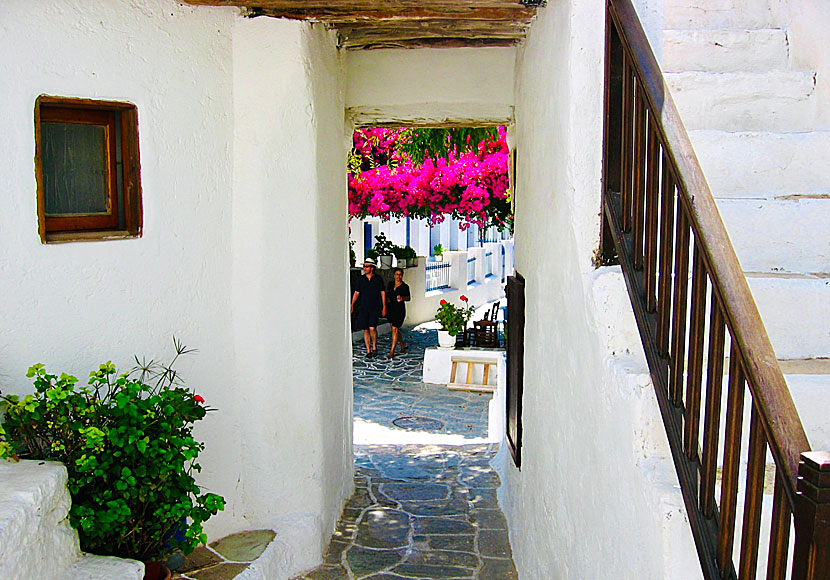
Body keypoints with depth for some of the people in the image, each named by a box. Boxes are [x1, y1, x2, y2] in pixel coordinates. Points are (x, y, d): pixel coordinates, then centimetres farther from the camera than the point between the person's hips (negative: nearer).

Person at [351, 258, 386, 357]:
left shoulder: (378, 279, 1)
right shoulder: (361, 279, 8)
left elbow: (383, 293, 5)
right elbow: (356, 293, 10)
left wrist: (384, 306, 1)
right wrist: (352, 304, 0)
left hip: (374, 308, -3)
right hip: (364, 308, 3)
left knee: (372, 328, -16)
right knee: (366, 330, 3)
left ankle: (374, 347, 6)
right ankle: (368, 350, 11)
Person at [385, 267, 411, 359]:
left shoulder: (405, 286, -6)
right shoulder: (390, 283, 7)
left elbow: (408, 298, 1)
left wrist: (402, 298, -19)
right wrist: (388, 298, 3)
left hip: (400, 309, -5)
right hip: (391, 308, 5)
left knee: (395, 329, -9)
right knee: (394, 328, 14)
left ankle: (392, 351, -6)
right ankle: (403, 343, 38)